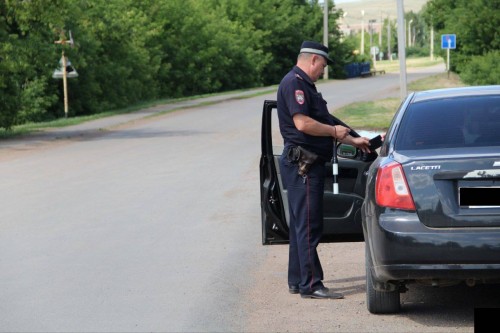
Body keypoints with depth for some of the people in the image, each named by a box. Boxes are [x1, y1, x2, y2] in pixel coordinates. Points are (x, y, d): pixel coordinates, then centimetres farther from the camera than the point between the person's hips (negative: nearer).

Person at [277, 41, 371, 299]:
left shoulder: (305, 85, 21)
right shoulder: (294, 83, -13)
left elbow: (321, 126, 26)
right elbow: (302, 123, -24)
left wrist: (353, 141, 25)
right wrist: (335, 131, -11)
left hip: (308, 164, 11)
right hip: (303, 163, -11)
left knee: (301, 225, 14)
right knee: (309, 226, -10)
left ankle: (297, 281, 20)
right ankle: (310, 285, -9)